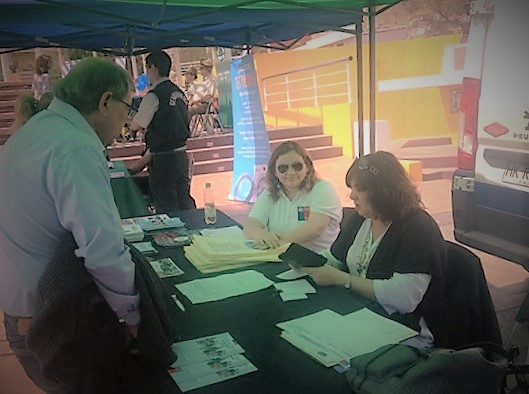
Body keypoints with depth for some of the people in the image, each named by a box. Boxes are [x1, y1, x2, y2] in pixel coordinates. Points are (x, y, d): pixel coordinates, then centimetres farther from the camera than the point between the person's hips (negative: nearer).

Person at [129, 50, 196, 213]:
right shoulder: (179, 92, 8)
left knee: (166, 208, 2)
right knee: (184, 201, 15)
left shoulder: (154, 95, -15)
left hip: (163, 160, -7)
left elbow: (136, 126, -8)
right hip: (181, 155, 7)